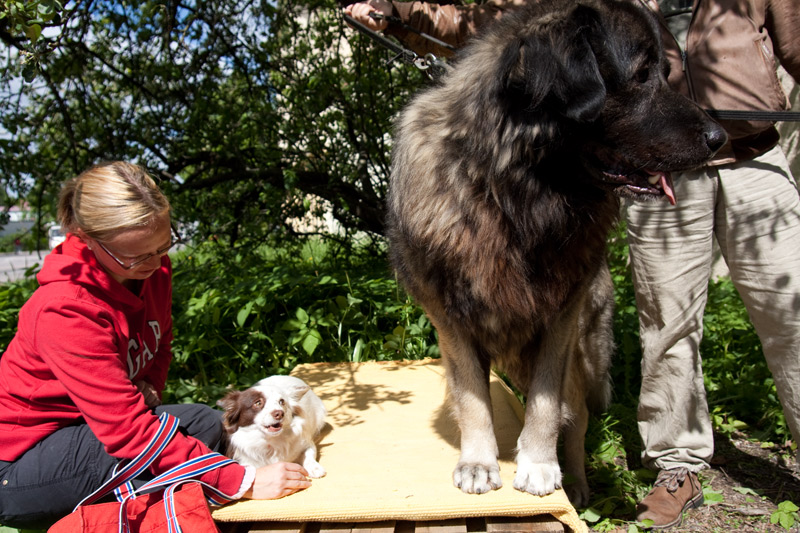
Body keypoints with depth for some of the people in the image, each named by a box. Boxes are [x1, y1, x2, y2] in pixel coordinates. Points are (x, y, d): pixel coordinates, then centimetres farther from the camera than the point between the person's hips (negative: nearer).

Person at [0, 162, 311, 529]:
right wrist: (244, 482, -36)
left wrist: (150, 384, -8)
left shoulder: (153, 268, -6)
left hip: (95, 424, 8)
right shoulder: (64, 310, -30)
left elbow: (160, 338, 16)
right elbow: (126, 429, -34)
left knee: (210, 426, -16)